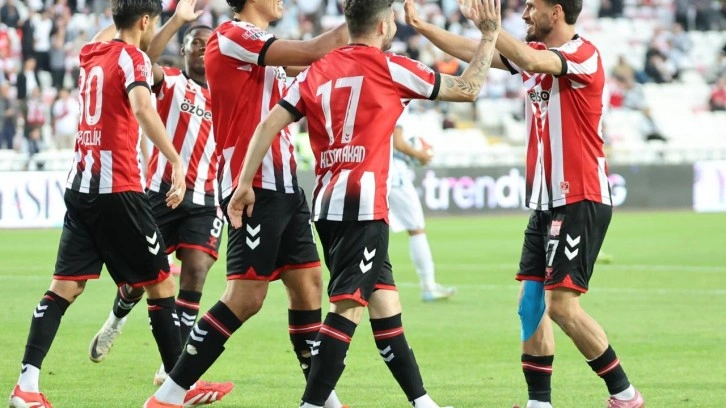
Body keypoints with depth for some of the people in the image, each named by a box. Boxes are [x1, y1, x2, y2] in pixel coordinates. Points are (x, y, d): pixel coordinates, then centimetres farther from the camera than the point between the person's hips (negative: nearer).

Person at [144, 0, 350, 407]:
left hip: (284, 184, 10)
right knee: (246, 297, -11)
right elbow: (311, 52, -19)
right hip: (254, 186, -10)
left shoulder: (260, 45, 17)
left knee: (307, 283, 9)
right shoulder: (233, 36, -13)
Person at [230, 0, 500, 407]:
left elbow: (270, 124, 5)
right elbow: (468, 88, 5)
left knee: (385, 304, 12)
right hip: (363, 205, -7)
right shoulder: (390, 68, -1)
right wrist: (490, 35, 17)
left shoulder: (318, 72, 13)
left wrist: (245, 183, 7)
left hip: (328, 202, 7)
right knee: (350, 306, -9)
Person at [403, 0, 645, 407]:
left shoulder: (584, 54, -13)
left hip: (580, 201, -9)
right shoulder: (538, 51, 12)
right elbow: (472, 52, 17)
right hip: (548, 201, 9)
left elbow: (533, 62, -32)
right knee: (531, 302, 5)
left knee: (561, 304, -13)